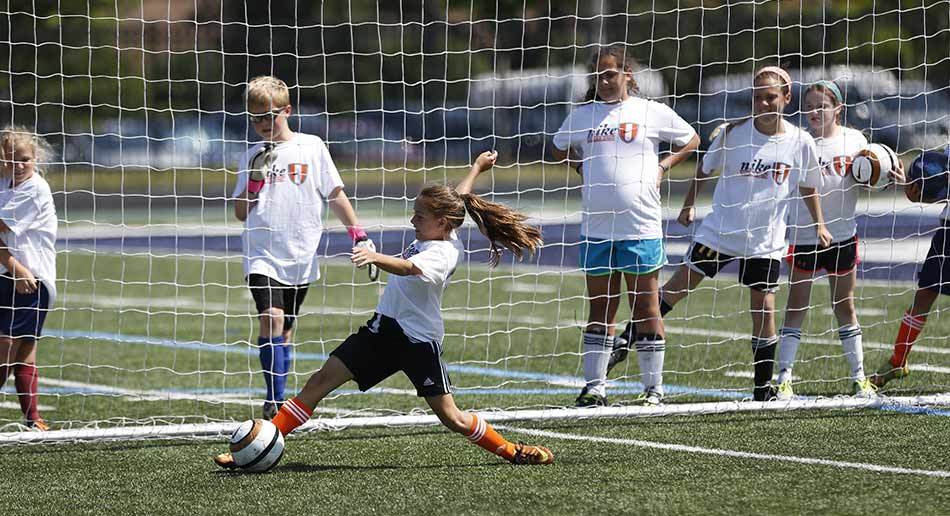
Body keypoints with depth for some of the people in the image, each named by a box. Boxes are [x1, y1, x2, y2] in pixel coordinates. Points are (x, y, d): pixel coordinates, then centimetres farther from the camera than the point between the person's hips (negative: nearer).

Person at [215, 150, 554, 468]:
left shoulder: (443, 255, -20)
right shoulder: (440, 233, 6)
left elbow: (407, 267, -40)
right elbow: (456, 201, 26)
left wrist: (375, 257, -58)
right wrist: (476, 169, 42)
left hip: (419, 340, -8)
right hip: (384, 328, 8)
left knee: (451, 418, -4)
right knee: (323, 380, -4)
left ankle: (511, 451, 19)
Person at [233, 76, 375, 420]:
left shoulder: (312, 147, 3)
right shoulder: (253, 158, 7)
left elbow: (335, 195, 8)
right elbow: (240, 213, 8)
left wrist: (360, 236, 4)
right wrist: (256, 180, -7)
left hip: (301, 258, 0)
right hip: (262, 255, 0)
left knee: (285, 329, 7)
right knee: (272, 317, -19)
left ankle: (278, 403, 15)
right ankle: (274, 399, -20)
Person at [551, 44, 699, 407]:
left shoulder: (651, 112, 0)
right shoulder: (583, 115, 8)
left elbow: (691, 141, 13)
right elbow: (560, 148, 25)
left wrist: (663, 166, 0)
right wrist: (585, 169, 9)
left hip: (641, 228, -3)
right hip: (596, 228, 3)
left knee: (645, 307, 3)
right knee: (600, 308, 8)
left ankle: (653, 387, 9)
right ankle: (595, 386, 12)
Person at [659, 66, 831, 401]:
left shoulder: (800, 142, -5)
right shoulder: (733, 134, -7)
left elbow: (808, 187, 11)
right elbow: (704, 169, 8)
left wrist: (819, 224, 8)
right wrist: (689, 205, 5)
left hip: (765, 241, 0)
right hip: (719, 231, 0)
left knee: (764, 309, 0)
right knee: (679, 286, 0)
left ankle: (763, 387, 11)